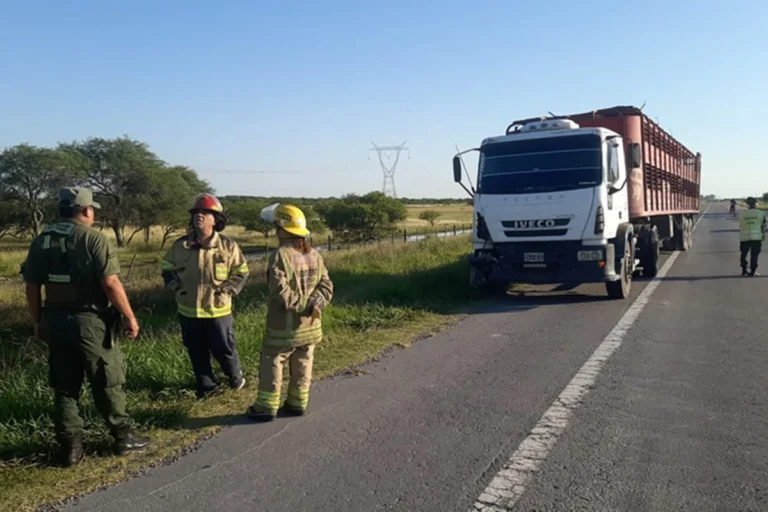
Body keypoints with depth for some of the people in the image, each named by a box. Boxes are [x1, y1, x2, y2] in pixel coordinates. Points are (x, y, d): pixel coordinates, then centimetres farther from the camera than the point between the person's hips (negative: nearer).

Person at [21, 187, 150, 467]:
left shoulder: (41, 241, 6)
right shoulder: (93, 238, -13)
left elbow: (32, 287, 8)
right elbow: (110, 283, -18)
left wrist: (38, 321, 18)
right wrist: (129, 317, -11)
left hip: (55, 320, 6)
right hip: (90, 320, -6)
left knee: (64, 386, 13)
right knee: (107, 382, 7)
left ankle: (70, 448, 18)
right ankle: (123, 437, 18)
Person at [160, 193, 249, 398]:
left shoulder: (228, 246, -7)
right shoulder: (180, 245, -1)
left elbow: (241, 272, 1)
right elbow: (166, 268, 13)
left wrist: (227, 291, -11)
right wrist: (176, 287, -2)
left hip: (218, 310, -2)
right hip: (188, 310, 3)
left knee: (224, 349, 9)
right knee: (197, 352, 14)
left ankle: (235, 375, 37)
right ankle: (206, 385, 33)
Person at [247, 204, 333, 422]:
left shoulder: (280, 256, -20)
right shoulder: (315, 255, 2)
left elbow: (282, 294, -26)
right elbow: (326, 286, -1)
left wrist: (303, 304, -16)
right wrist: (313, 304, -13)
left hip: (284, 326, -6)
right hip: (309, 325, 6)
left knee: (271, 365, 9)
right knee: (302, 366, 16)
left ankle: (267, 407, 16)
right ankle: (298, 403, 26)